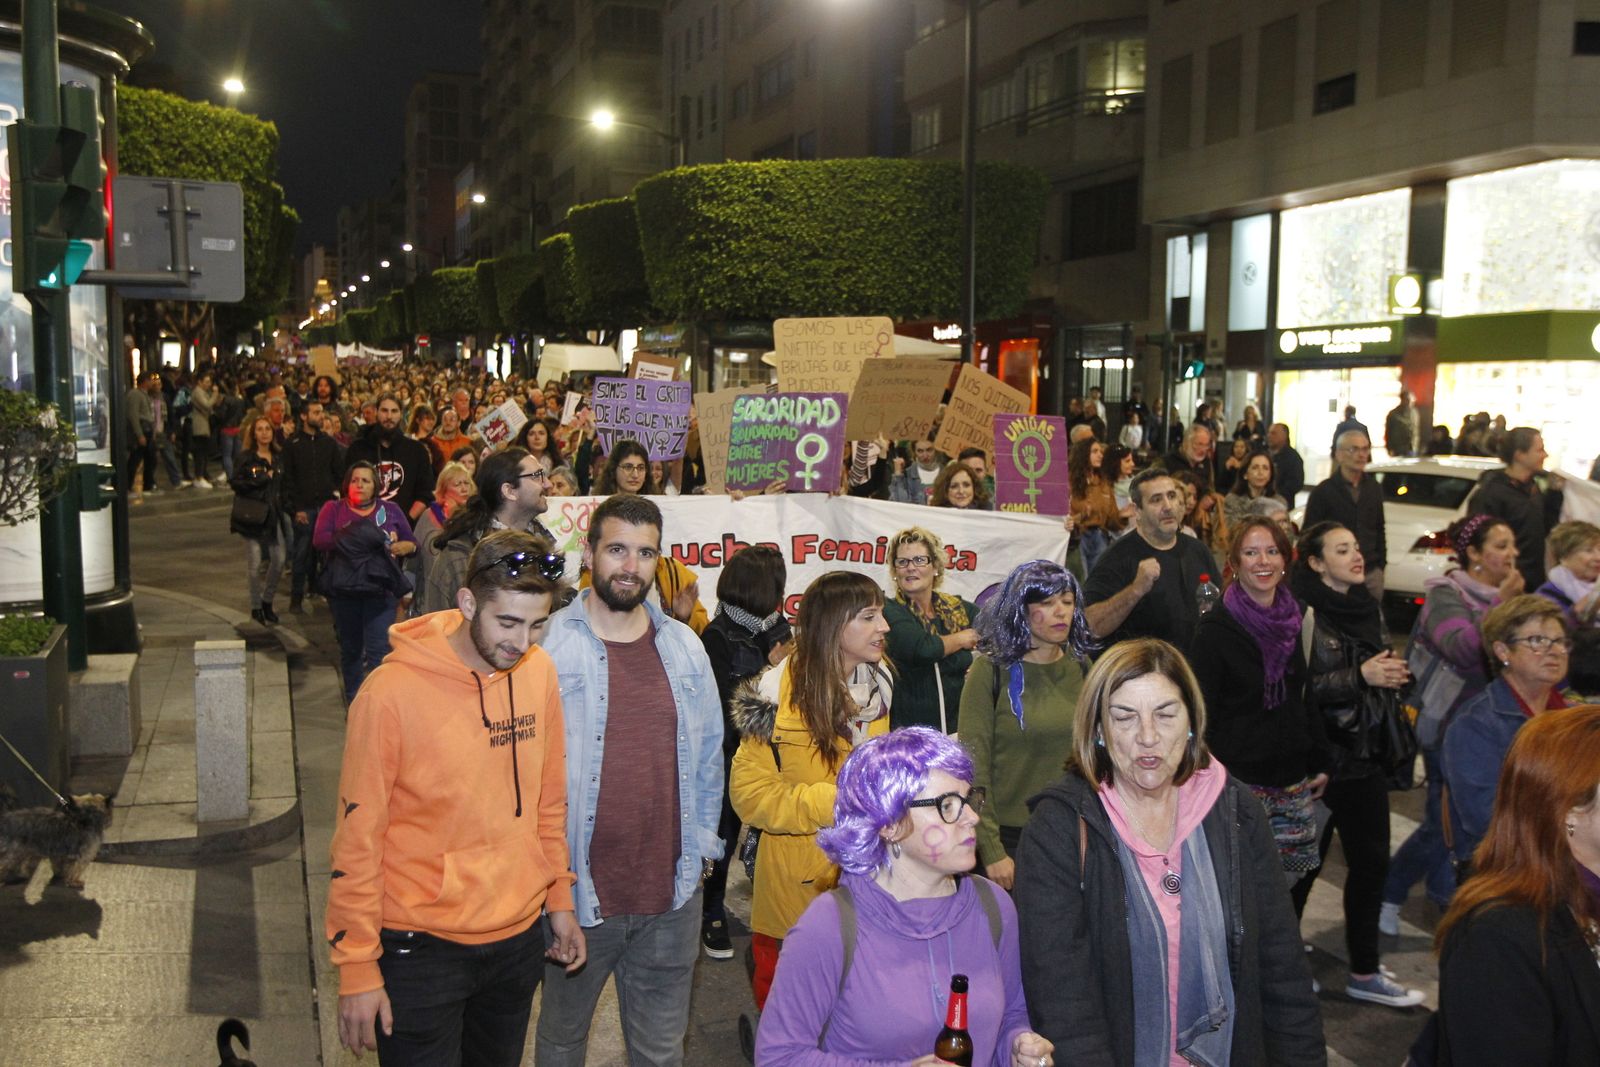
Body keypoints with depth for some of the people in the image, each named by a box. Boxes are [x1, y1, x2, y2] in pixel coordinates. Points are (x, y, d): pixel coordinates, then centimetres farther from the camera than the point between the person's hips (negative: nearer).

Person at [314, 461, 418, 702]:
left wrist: (398, 547, -8)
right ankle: (353, 701, 25)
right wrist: (345, 539, -19)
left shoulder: (390, 511, 13)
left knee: (378, 650, -12)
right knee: (350, 650, 11)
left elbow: (412, 544, 14)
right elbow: (319, 540, -5)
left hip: (380, 589, -1)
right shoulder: (333, 509, 10)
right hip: (344, 590, 1)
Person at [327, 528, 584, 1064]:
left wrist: (559, 898, 11)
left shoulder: (539, 671, -4)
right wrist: (357, 967, -10)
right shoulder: (393, 691, -18)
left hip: (519, 938, 5)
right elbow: (357, 839, -13)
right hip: (422, 947, -5)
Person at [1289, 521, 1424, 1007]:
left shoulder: (1368, 609, 10)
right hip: (1319, 756, -7)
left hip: (1365, 753, 7)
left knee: (1371, 859, 8)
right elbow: (1297, 688, -21)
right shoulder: (1304, 615, -15)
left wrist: (1392, 674, 5)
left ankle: (1364, 971, 20)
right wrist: (1360, 676, -23)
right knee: (1307, 857, 5)